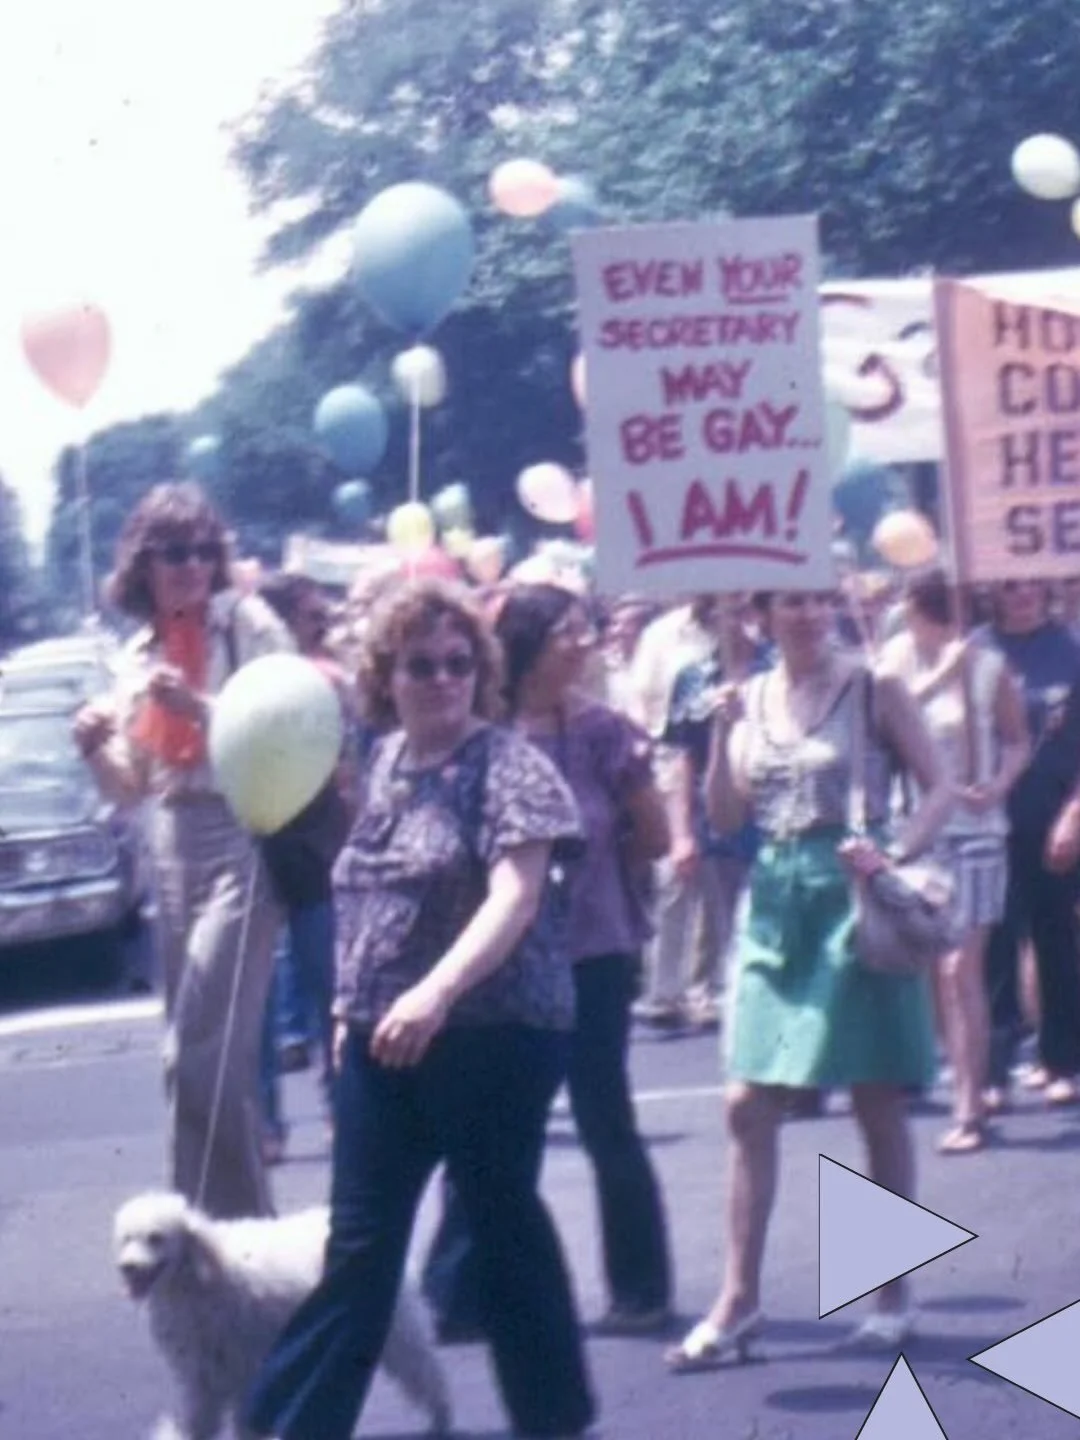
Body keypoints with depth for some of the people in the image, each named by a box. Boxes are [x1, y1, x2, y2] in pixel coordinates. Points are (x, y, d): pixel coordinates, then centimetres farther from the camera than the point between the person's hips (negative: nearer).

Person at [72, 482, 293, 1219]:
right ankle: (238, 1221, 16)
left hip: (242, 841, -7)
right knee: (214, 1051, 9)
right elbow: (130, 787, 16)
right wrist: (95, 746, -5)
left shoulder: (247, 623, -4)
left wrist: (197, 707, -22)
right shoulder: (141, 652, 13)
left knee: (200, 1052, -14)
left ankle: (215, 1223, -8)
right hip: (172, 851, 7)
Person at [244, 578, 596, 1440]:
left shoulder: (507, 766, -10)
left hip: (493, 1037, -6)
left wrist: (434, 994, -32)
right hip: (385, 1040, 6)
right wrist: (354, 1002, 17)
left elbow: (514, 899, -21)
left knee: (505, 1225, 4)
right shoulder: (386, 763, 12)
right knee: (359, 1241, 6)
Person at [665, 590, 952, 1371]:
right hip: (775, 903, 4)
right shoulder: (752, 698, 8)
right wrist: (723, 735, -9)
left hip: (853, 903, -4)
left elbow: (939, 787, -4)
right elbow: (727, 816, 6)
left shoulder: (873, 689, -3)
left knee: (879, 1103, 3)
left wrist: (895, 853, -20)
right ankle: (739, 1299, 6)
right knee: (749, 1105, 0)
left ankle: (893, 1296, 13)